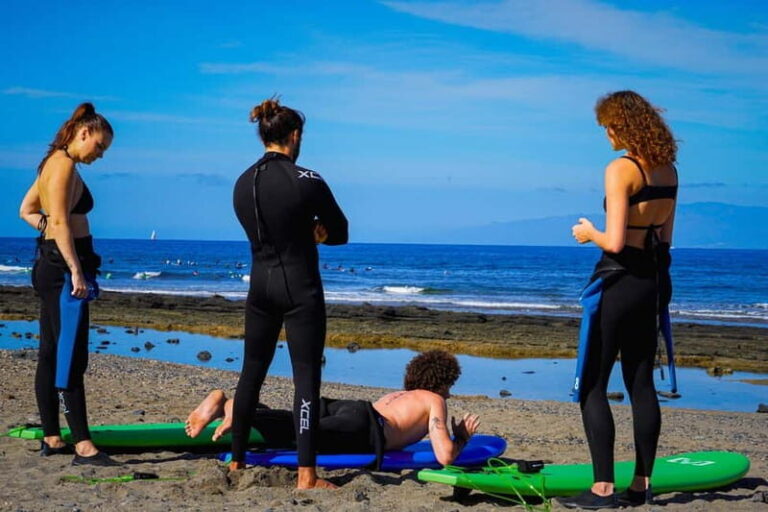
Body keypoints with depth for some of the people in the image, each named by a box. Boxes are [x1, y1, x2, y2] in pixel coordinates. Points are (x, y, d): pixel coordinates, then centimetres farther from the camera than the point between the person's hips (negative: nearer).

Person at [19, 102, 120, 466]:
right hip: (63, 265, -11)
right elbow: (60, 221, -21)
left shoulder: (54, 163, 17)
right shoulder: (64, 165, -12)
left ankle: (51, 439, 18)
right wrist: (75, 271, -23)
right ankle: (82, 446, -13)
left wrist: (48, 229, 10)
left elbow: (26, 210, 25)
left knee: (51, 355, 12)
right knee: (71, 358, -12)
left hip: (51, 265, 11)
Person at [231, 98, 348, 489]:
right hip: (300, 288, -6)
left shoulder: (242, 184, 4)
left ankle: (236, 461, 24)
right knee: (306, 378, -3)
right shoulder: (307, 181, -12)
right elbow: (340, 233, -2)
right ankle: (306, 475, -4)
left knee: (251, 372, 16)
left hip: (260, 285, 6)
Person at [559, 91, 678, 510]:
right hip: (652, 281, 8)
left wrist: (589, 233, -3)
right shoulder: (668, 170, 7)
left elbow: (614, 241, -22)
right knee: (641, 384, 13)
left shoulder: (620, 169, -17)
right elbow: (664, 236, 13)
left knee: (592, 385, 0)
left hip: (619, 281, -8)